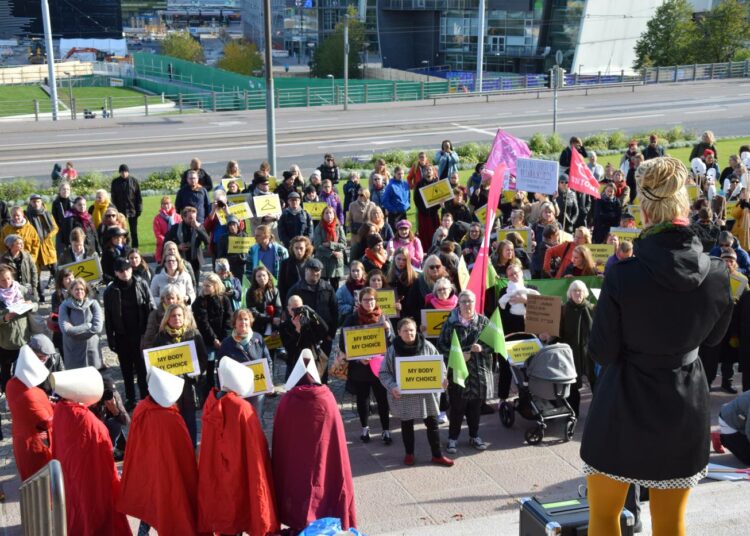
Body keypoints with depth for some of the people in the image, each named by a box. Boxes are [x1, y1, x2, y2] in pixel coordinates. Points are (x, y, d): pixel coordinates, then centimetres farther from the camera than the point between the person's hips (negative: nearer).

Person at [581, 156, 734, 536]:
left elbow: (601, 351, -12)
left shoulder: (624, 277, -22)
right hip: (686, 409, 4)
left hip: (624, 408, -3)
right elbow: (712, 337, 7)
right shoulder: (716, 274, -11)